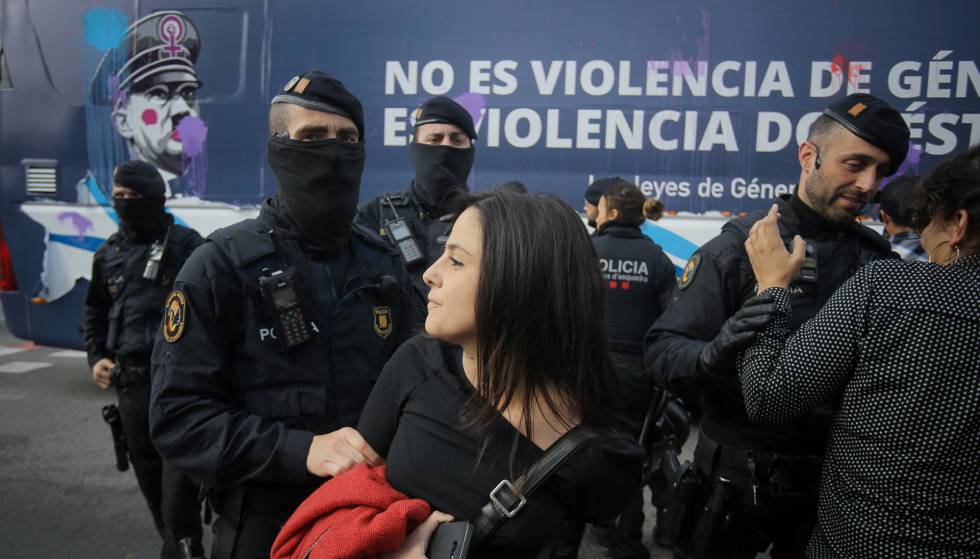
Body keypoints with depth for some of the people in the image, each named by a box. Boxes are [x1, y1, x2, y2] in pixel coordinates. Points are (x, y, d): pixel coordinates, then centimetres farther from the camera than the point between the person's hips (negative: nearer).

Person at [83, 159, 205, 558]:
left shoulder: (187, 246, -4)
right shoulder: (109, 253, 14)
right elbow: (95, 312, 25)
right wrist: (96, 358, 12)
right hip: (129, 381, 6)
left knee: (179, 463, -9)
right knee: (147, 469, 14)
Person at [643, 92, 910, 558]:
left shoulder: (878, 258, 2)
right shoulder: (738, 246, -13)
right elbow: (662, 349, -18)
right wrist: (712, 355, -36)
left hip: (834, 475, 5)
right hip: (739, 473, -4)